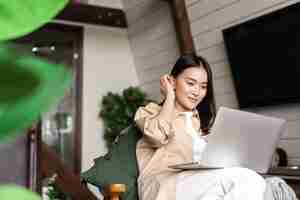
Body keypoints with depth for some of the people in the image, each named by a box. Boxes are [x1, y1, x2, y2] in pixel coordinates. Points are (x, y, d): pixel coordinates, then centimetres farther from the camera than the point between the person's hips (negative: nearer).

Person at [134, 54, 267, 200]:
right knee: (246, 179, -29)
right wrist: (170, 97, 5)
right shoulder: (150, 111, 13)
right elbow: (158, 136, -11)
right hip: (162, 187, -5)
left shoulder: (201, 120, 29)